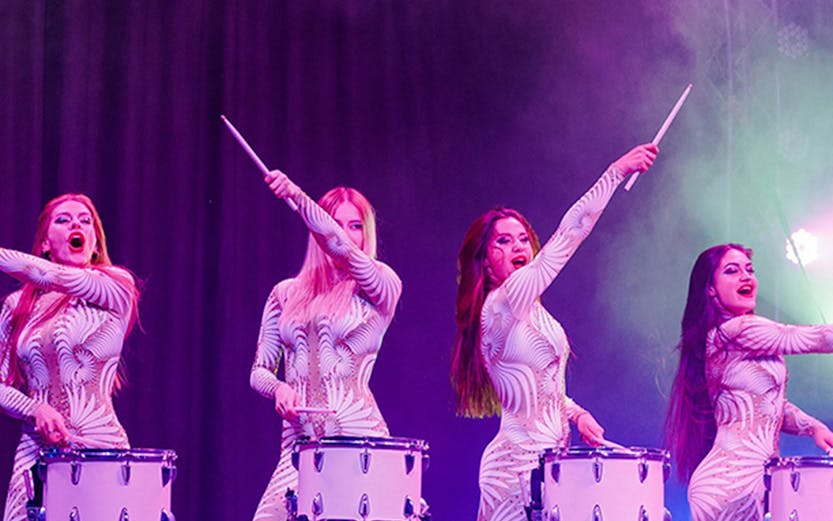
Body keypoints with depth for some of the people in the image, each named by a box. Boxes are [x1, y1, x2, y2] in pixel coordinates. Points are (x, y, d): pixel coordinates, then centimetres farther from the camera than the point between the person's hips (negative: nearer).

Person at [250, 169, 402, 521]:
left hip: (359, 437, -3)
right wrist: (278, 388, -5)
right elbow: (259, 371, 18)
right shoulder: (287, 294, 16)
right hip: (298, 442, 3)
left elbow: (343, 246, -17)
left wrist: (297, 196, -28)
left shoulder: (379, 285, 4)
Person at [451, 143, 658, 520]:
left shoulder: (531, 310, 15)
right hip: (520, 462, -9)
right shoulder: (500, 307, -14)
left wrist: (577, 413, 7)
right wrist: (616, 173, -20)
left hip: (548, 457, 9)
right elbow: (565, 239, -20)